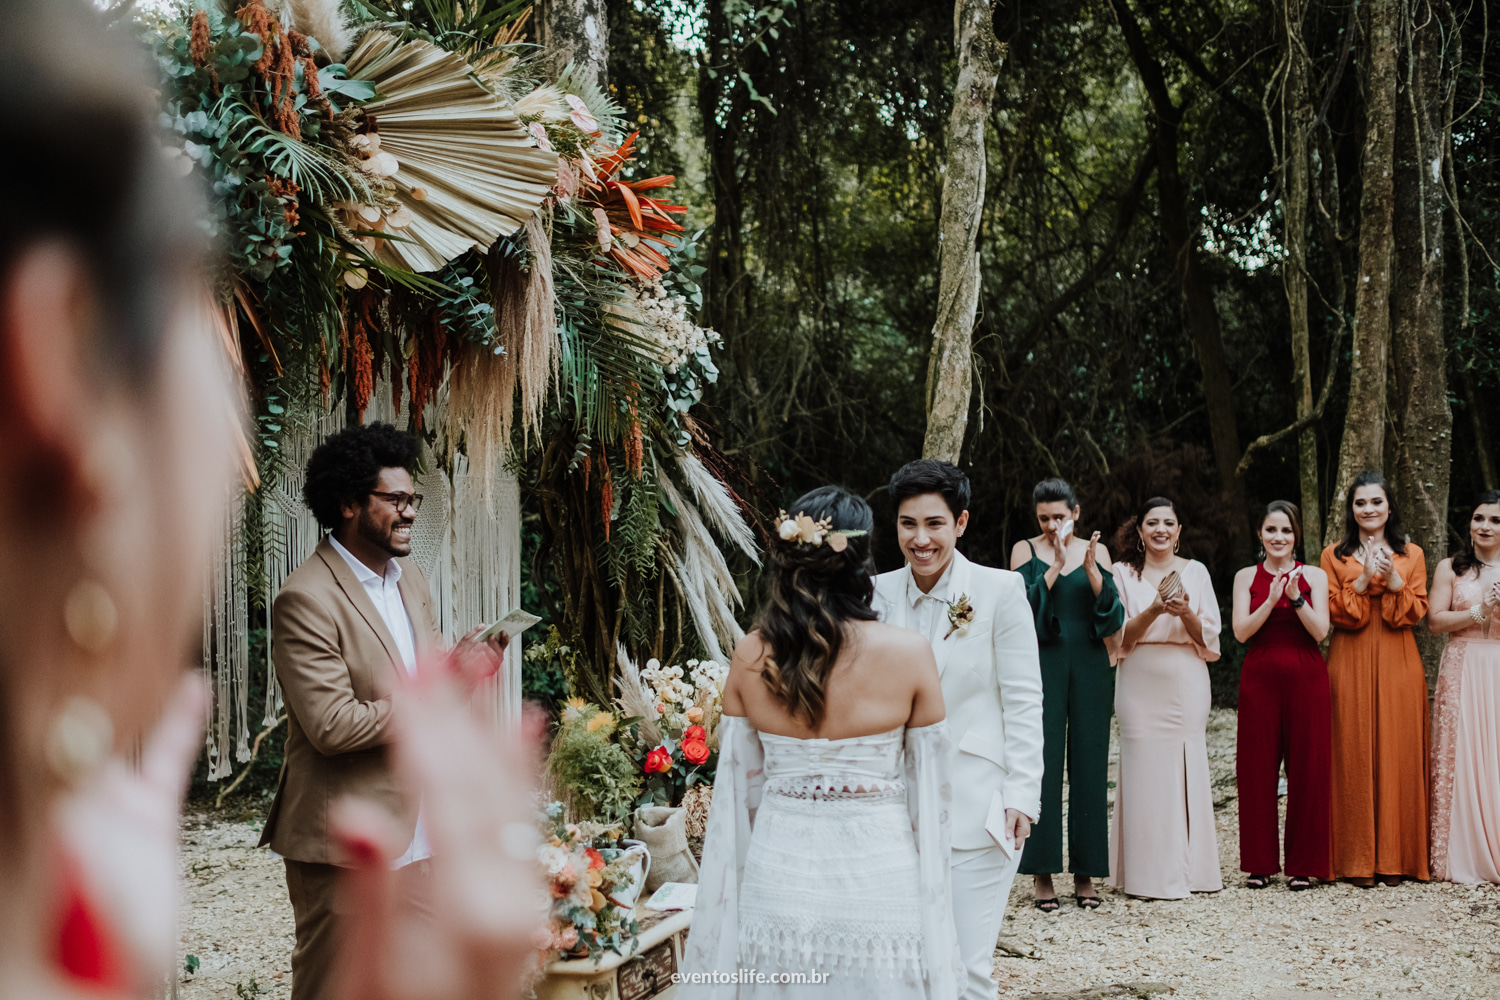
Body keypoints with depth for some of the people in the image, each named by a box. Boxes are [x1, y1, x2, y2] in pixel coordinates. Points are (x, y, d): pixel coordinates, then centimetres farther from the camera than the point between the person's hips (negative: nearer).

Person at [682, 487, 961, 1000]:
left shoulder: (749, 656, -3)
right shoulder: (907, 653, -11)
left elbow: (741, 784, 5)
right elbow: (929, 784, -3)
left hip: (775, 875, 3)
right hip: (877, 876, -3)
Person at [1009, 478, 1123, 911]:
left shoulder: (1096, 551, 7)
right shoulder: (1025, 550, 3)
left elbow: (1114, 618, -1)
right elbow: (1023, 609, -10)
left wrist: (1091, 570, -14)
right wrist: (1056, 565, -16)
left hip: (1090, 667, 2)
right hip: (1044, 664, -2)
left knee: (1089, 766, 2)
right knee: (1043, 765, -3)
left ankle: (1085, 874, 9)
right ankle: (1043, 874, 3)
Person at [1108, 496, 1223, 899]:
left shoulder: (1195, 572, 9)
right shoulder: (1124, 574, 6)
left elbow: (1209, 637, 5)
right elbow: (1120, 636, 0)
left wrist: (1186, 613, -15)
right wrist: (1152, 612, -17)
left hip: (1186, 685, 1)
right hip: (1140, 685, -1)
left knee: (1187, 771, -2)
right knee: (1146, 771, -4)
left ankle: (1190, 869, 6)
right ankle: (1149, 873, 1)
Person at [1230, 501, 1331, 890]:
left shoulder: (1314, 576, 6)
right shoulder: (1246, 577, 8)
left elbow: (1320, 631, -4)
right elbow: (1241, 631, -3)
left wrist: (1295, 597, -18)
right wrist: (1272, 600, -16)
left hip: (1305, 679, 0)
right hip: (1260, 679, 1)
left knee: (1307, 769, 0)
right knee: (1257, 770, 0)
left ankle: (1302, 864, 8)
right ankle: (1260, 863, 9)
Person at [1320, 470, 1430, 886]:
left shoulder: (1411, 554, 11)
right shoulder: (1334, 555, 8)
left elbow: (1416, 612, 2)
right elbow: (1333, 611, -1)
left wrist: (1393, 580, -13)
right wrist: (1364, 580, -14)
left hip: (1397, 663, 1)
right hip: (1351, 662, -1)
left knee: (1397, 753, -2)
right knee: (1354, 755, -4)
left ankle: (1395, 857, 5)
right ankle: (1358, 860, 1)